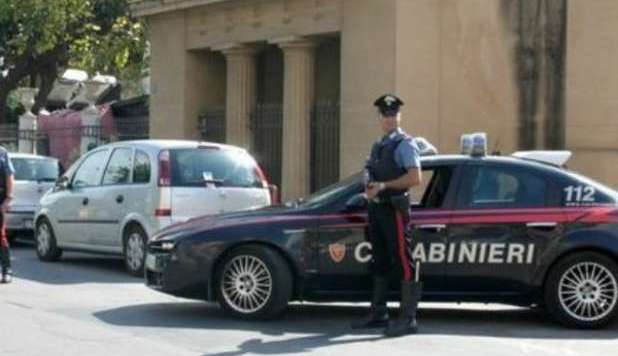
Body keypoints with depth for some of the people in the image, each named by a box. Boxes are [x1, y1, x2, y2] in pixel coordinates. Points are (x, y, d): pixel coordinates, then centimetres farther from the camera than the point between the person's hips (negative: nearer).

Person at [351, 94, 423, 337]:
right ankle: (378, 314, 23)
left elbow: (415, 178, -16)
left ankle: (408, 319, -9)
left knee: (404, 263, -8)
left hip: (394, 209, -9)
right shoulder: (378, 146, 18)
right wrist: (369, 189, 3)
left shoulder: (405, 144, -6)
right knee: (379, 263, 15)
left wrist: (383, 186, -17)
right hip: (376, 208, 9)